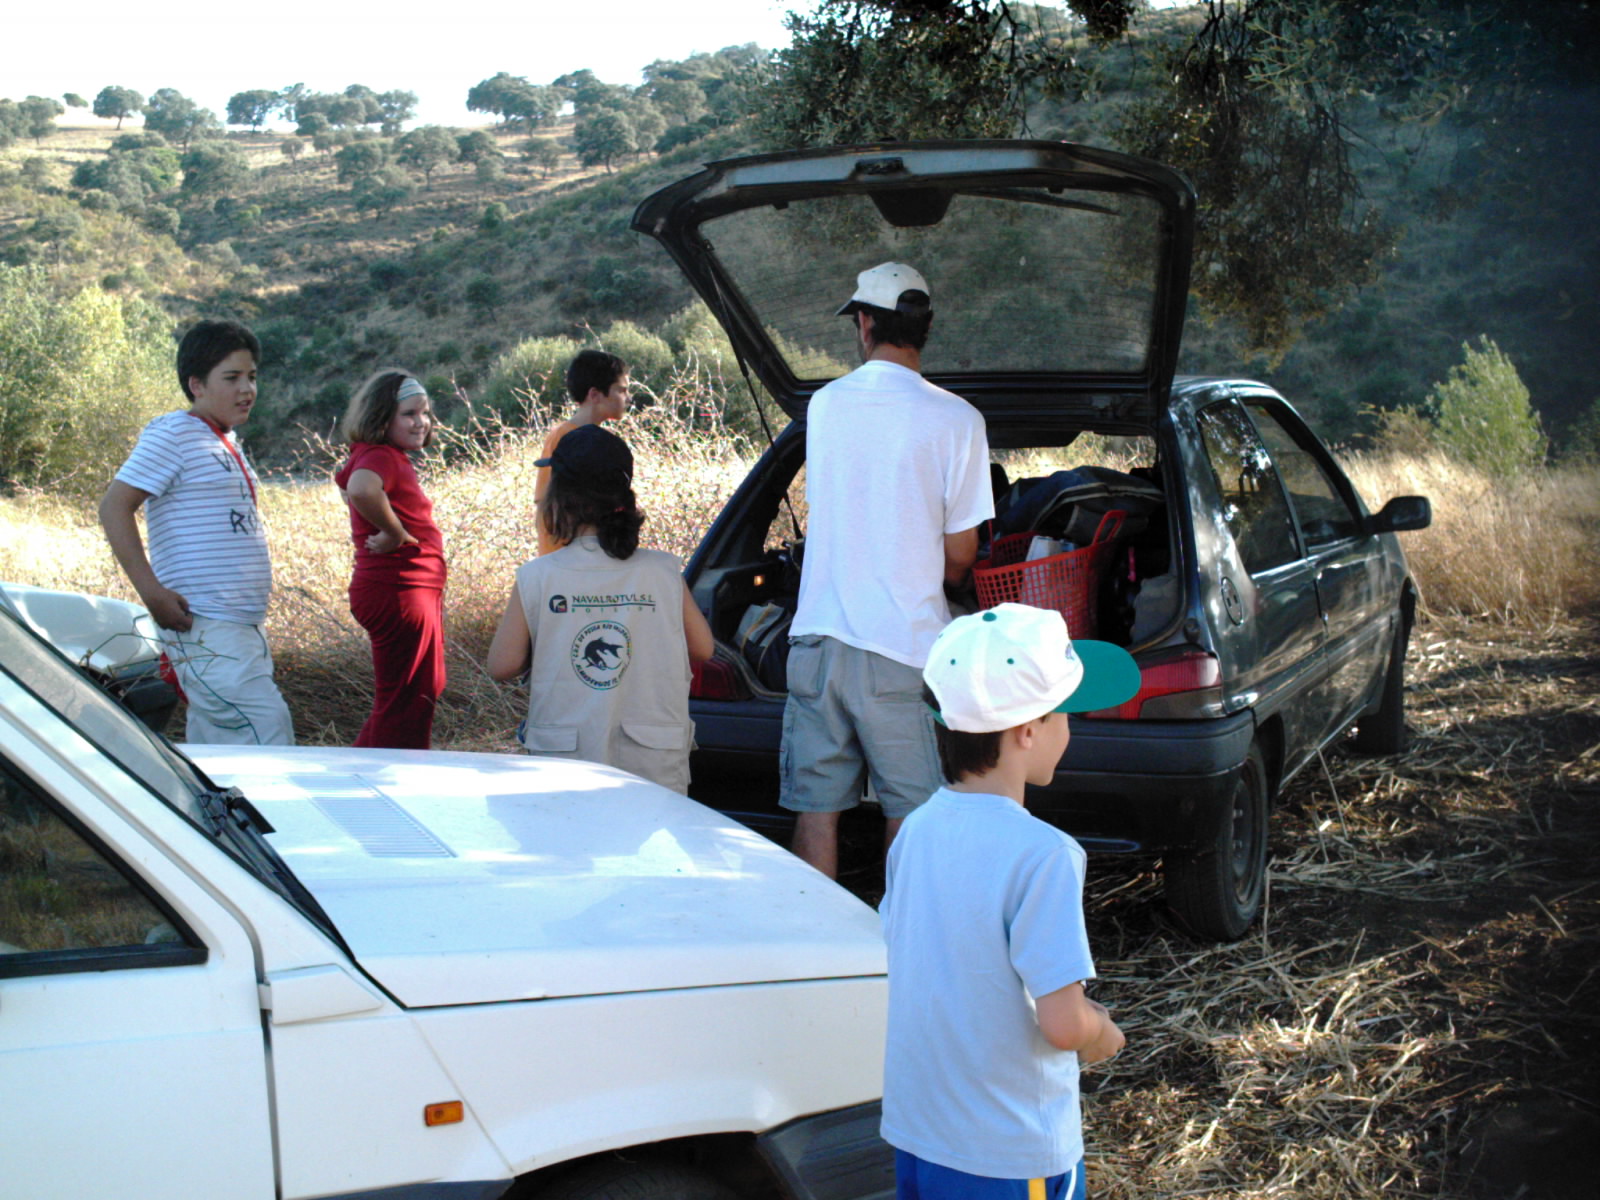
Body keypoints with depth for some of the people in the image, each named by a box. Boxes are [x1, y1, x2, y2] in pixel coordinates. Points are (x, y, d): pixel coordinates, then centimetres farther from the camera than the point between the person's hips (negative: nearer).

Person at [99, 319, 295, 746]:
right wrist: (153, 593, -22)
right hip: (205, 627, -9)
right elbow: (114, 508, -14)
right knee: (268, 732, -16)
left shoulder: (227, 442, 18)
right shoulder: (173, 435, -8)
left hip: (243, 626, 9)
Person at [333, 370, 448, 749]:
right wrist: (395, 533, -26)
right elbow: (361, 489, -42)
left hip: (418, 590, 11)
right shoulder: (381, 457, -17)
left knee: (427, 688, 21)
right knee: (407, 703, -3)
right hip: (399, 592, -11)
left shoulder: (392, 458, 14)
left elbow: (347, 479, 36)